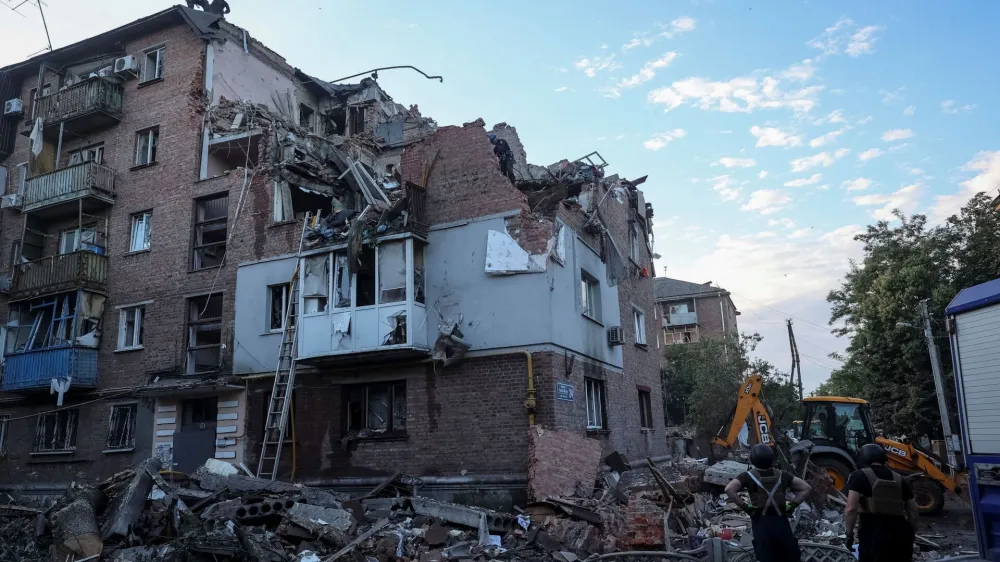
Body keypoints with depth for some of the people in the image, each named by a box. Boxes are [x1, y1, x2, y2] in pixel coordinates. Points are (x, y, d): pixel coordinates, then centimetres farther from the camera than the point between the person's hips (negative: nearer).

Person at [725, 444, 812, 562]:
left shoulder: (748, 476, -3)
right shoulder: (782, 475, 7)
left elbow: (729, 489, -18)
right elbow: (806, 488, 10)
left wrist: (744, 506, -8)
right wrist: (792, 505, 7)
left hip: (761, 522, -3)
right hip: (781, 521, 3)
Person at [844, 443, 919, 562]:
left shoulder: (860, 476, 1)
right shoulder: (898, 479, 18)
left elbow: (851, 509, -9)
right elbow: (913, 511, 21)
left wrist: (850, 534, 2)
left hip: (874, 533, -5)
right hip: (900, 531, 5)